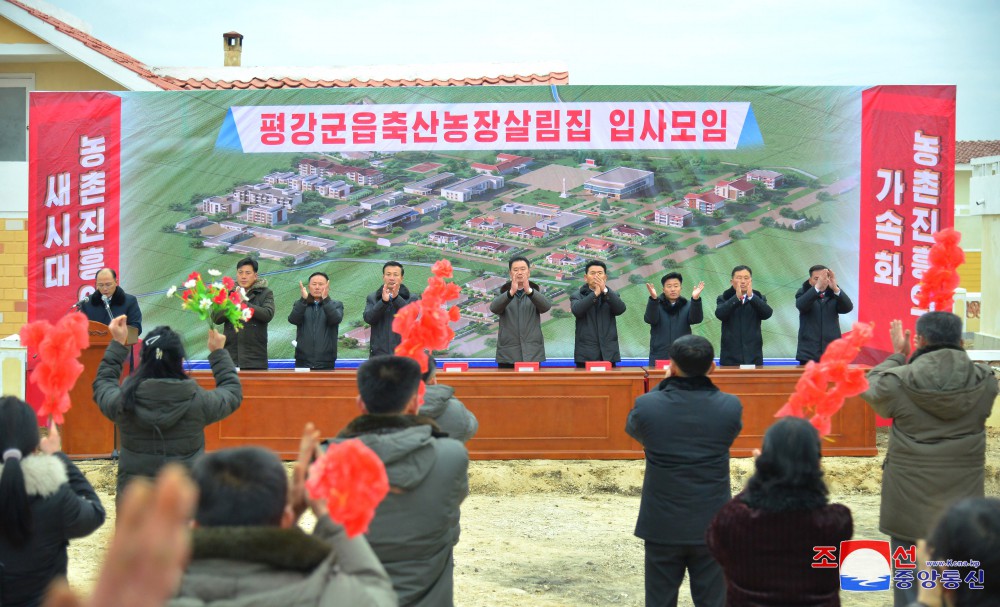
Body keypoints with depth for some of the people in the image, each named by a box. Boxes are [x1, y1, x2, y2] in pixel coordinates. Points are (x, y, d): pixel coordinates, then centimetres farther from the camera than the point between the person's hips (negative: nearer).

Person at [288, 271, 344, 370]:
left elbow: (336, 319, -12)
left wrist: (326, 299, -25)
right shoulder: (299, 304, 12)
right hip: (303, 361, 1)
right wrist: (303, 299, -21)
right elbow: (293, 319, -8)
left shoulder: (336, 305, 10)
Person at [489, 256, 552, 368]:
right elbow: (494, 308, -13)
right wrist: (511, 293, -31)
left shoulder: (535, 292, 9)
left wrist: (529, 291, -31)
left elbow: (546, 306, -13)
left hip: (532, 354, 0)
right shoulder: (503, 292, 8)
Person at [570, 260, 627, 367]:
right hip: (586, 354, -2)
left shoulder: (612, 295, 14)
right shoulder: (577, 296, 9)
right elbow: (576, 310, -13)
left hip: (608, 353, 2)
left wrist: (605, 291, -19)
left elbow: (621, 309, -7)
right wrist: (595, 293, -20)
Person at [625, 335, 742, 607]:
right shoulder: (730, 407, -13)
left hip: (662, 527, 0)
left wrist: (664, 384, 8)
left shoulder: (647, 406, -16)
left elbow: (632, 428, 8)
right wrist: (705, 382, 8)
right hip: (712, 526, 1)